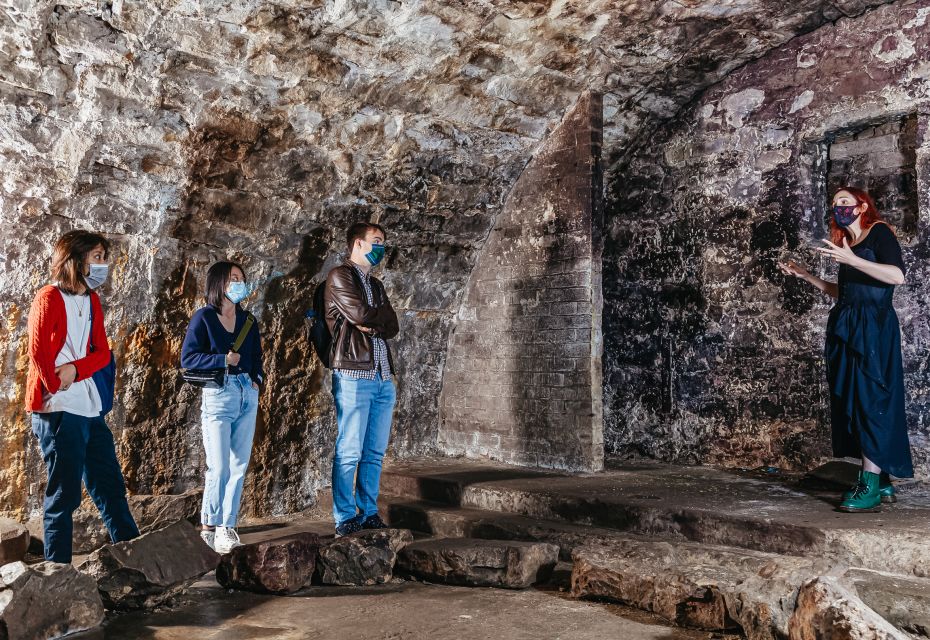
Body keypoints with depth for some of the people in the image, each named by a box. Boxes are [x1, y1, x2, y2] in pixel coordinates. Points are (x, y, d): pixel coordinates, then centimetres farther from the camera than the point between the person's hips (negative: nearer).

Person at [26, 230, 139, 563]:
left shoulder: (92, 300, 14)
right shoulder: (49, 298, -7)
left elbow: (103, 352, 8)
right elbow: (38, 352, -13)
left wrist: (75, 369, -10)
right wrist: (56, 390, -8)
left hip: (91, 409, 7)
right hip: (59, 411, -7)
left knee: (111, 486, 12)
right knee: (64, 494, 0)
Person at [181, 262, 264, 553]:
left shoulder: (248, 320, 14)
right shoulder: (204, 317, -2)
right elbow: (187, 358, -7)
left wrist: (257, 377, 1)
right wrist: (223, 360, -14)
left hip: (247, 397, 5)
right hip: (218, 397, -5)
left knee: (239, 466, 5)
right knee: (219, 468, -9)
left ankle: (227, 526, 14)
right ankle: (209, 525, 8)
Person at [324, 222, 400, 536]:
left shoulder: (376, 284, 23)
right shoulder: (340, 276, 0)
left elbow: (392, 327, 11)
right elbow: (360, 314, -14)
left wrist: (372, 323, -7)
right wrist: (382, 317, 5)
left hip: (383, 376, 7)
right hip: (354, 374, -7)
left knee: (375, 452, 8)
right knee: (349, 451, -4)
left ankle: (369, 512, 17)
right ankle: (345, 518, 5)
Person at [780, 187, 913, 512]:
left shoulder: (879, 232, -1)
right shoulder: (846, 243, 20)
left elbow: (898, 276, -15)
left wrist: (851, 260, -21)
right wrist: (804, 275, 20)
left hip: (873, 327, -8)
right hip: (847, 328, 8)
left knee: (871, 400, -10)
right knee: (852, 401, 4)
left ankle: (871, 485, -9)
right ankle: (881, 481, 10)